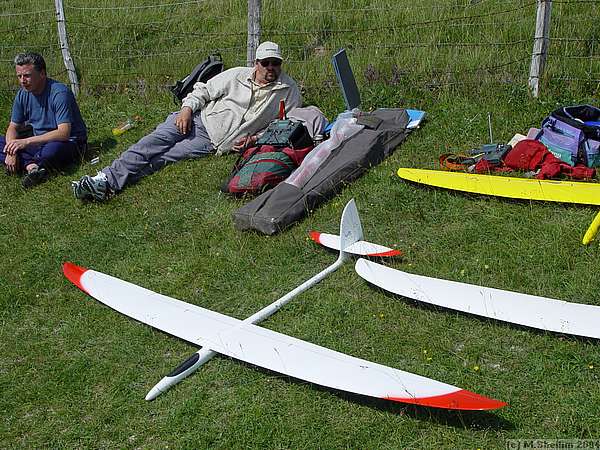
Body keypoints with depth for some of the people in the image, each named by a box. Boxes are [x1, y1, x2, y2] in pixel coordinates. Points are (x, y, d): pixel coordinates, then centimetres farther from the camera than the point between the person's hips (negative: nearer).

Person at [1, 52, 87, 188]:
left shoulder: (60, 93, -21)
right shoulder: (23, 94, 0)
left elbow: (63, 133, -30)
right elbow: (13, 127, 7)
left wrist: (26, 141, -35)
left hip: (69, 142, -7)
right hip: (39, 142, 7)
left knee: (53, 149, -41)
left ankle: (26, 165, -11)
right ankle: (32, 166, -28)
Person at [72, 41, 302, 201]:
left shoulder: (289, 90, 4)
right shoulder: (237, 75, 7)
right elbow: (203, 90, 11)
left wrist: (255, 138, -6)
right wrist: (187, 107, -9)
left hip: (214, 143, -2)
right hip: (199, 118, 2)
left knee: (162, 157, -20)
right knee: (158, 140, -22)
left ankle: (110, 184, -29)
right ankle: (106, 178, -28)